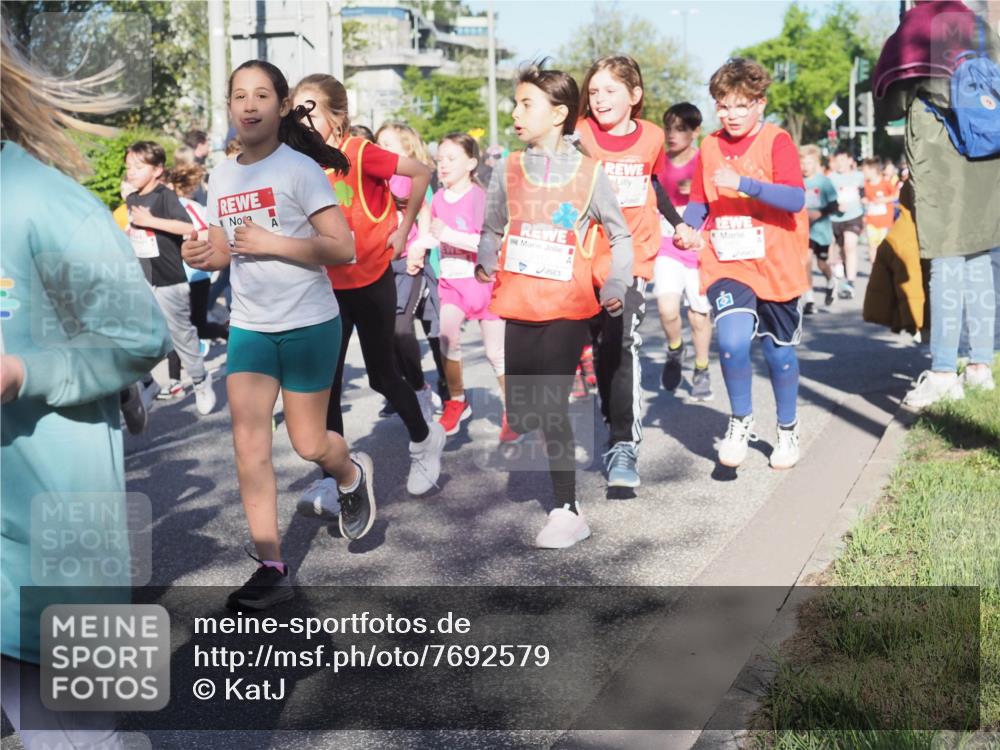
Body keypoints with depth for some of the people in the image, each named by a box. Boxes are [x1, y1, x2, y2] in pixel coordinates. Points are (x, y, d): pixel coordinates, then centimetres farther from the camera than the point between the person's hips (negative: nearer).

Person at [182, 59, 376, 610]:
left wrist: (271, 243, -23)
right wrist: (202, 255, -6)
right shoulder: (221, 178, 7)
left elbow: (343, 249, -15)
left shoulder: (300, 168, -11)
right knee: (249, 446, -3)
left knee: (308, 444, 4)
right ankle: (271, 569, 4)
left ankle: (352, 475, 41)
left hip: (309, 324, -5)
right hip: (248, 327, 5)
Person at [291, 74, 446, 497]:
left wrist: (404, 229, -8)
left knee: (381, 373, 6)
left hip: (372, 280, -5)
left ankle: (424, 439, 32)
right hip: (328, 285, 5)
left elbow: (421, 173, -15)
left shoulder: (360, 153, -17)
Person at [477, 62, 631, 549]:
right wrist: (486, 263, -1)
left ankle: (567, 510, 4)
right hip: (519, 307, 4)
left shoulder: (589, 173, -3)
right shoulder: (508, 170, 4)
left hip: (568, 307, -4)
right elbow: (492, 229, 14)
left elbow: (620, 235, 6)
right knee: (519, 413, 7)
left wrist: (615, 288, -1)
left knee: (551, 407, -8)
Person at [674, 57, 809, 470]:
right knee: (733, 340, -21)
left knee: (779, 352, 10)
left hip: (775, 264, -2)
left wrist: (744, 183, -30)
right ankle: (740, 422, 3)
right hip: (726, 263, 2)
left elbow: (795, 198, -20)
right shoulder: (710, 146, 6)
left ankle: (787, 430, 34)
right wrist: (689, 227, -7)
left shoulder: (776, 141, -7)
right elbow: (700, 200, 14)